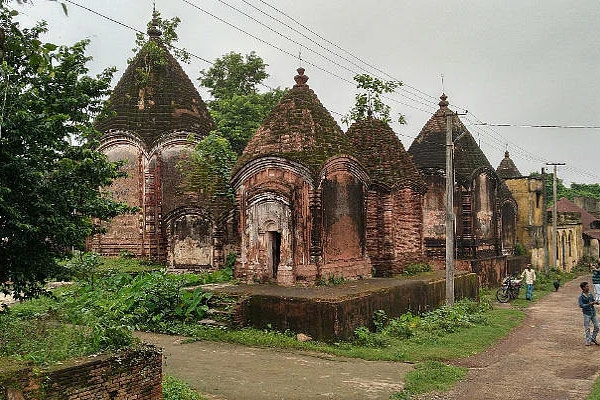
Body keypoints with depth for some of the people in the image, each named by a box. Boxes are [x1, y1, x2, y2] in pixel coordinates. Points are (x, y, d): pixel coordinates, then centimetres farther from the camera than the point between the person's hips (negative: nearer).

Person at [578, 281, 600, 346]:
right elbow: (581, 305, -20)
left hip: (593, 313, 5)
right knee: (587, 328, 3)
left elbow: (593, 300, 15)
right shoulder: (581, 297, -13)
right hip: (586, 314, -5)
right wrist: (589, 304, -30)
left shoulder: (590, 294, 4)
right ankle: (588, 341, 15)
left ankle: (593, 338, 27)